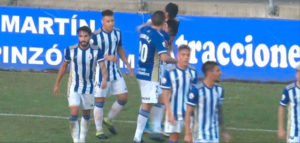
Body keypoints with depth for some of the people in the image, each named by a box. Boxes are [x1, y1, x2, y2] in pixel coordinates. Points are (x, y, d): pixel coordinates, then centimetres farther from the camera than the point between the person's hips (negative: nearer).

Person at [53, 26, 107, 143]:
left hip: (89, 88, 1)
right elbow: (64, 66, 5)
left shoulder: (96, 51, -11)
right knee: (74, 114, -14)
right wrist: (57, 84, 10)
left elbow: (102, 67, -19)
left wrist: (105, 79, -41)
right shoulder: (71, 50, -10)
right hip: (74, 87, -1)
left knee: (86, 114, 14)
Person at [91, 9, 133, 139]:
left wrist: (127, 64, 11)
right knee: (100, 101, 0)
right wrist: (107, 57, -25)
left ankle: (109, 120, 25)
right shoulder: (96, 36, -16)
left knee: (123, 98, 4)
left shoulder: (117, 33, 3)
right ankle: (99, 130, 12)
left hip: (115, 71, 6)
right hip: (101, 71, -6)